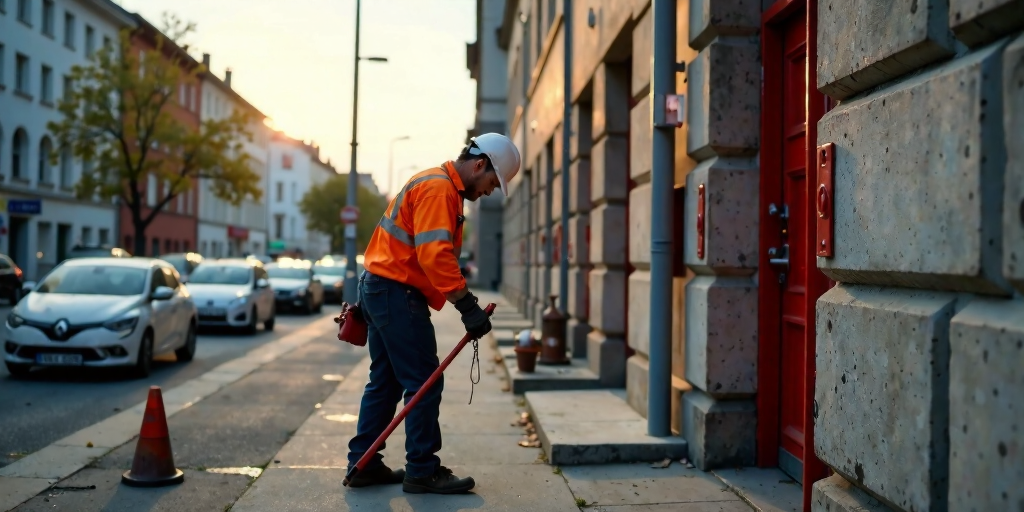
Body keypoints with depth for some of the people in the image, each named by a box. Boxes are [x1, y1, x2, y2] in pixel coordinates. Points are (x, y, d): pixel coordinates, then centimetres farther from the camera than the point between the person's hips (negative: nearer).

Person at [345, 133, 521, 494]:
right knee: (424, 382, -5)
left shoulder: (437, 186, 19)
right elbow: (434, 255, -25)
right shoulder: (439, 188, -15)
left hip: (378, 287, 11)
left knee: (386, 381, 14)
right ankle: (423, 471, 2)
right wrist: (468, 305, -26)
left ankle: (363, 465, 19)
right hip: (397, 291, -11)